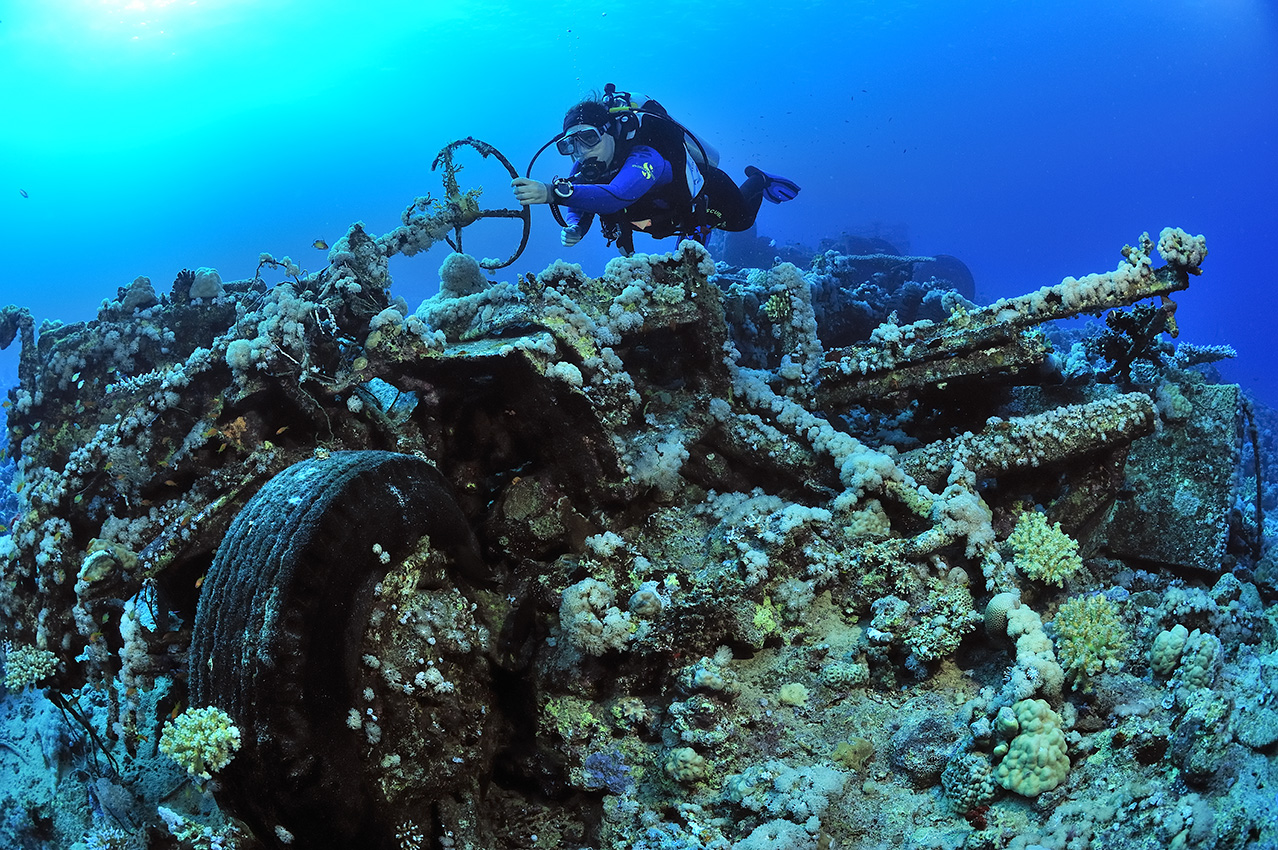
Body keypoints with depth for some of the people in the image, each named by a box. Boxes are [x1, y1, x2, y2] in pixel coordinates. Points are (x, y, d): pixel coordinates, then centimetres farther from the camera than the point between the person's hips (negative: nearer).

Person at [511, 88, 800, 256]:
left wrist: (554, 192, -81)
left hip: (705, 190, -5)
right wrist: (574, 229, -40)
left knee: (741, 220, 26)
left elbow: (616, 196, -70)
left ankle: (757, 181, 53)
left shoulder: (645, 158, -51)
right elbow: (579, 207, -15)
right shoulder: (586, 168, -31)